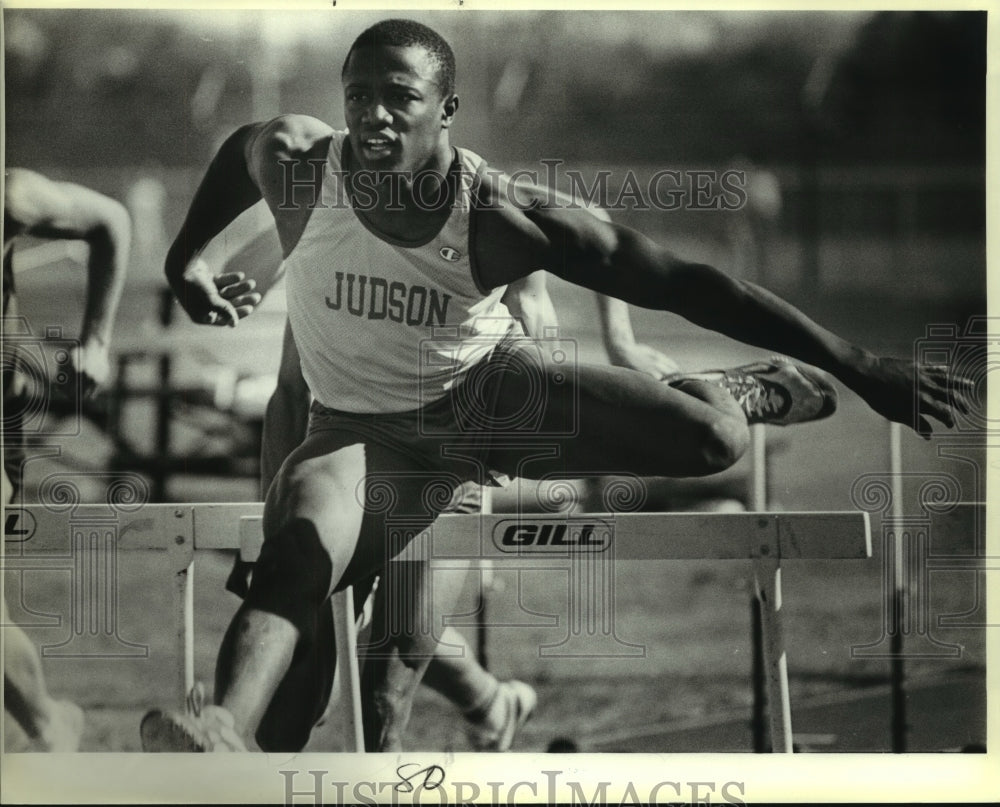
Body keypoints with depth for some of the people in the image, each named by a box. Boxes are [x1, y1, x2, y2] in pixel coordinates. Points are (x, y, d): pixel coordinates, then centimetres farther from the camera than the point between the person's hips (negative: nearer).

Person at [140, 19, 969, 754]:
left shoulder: (502, 220, -28)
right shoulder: (296, 166, -23)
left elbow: (683, 282, -25)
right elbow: (242, 142, 5)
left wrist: (859, 367, -24)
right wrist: (184, 262, 16)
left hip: (486, 386, -1)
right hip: (364, 423, 1)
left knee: (707, 441, -19)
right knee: (295, 560, -32)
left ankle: (753, 392, 20)